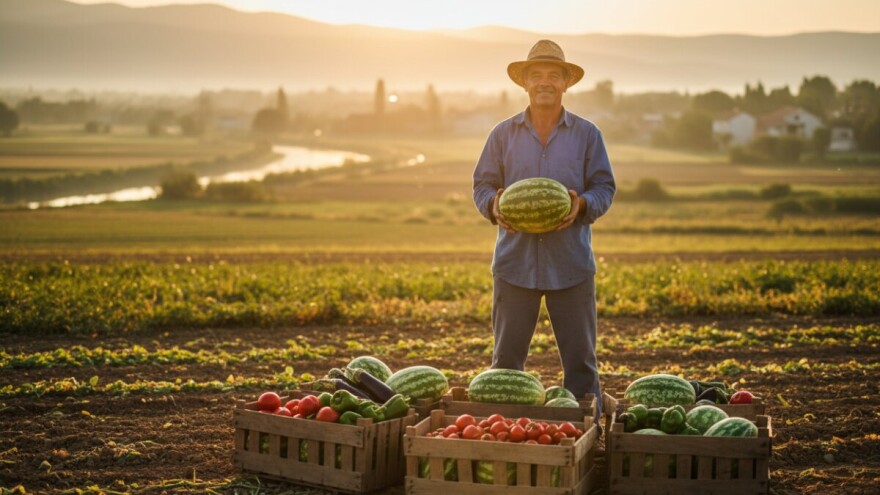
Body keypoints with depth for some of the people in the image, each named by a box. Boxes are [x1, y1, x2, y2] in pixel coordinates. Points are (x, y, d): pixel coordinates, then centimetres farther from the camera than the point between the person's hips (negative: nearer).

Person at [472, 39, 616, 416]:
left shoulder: (587, 134, 7)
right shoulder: (503, 134, 9)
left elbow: (605, 187, 5)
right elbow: (483, 184, 9)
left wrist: (582, 204, -17)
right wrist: (493, 205, -13)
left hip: (571, 262, 0)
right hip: (515, 261, 1)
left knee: (580, 357, 3)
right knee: (506, 357, 4)